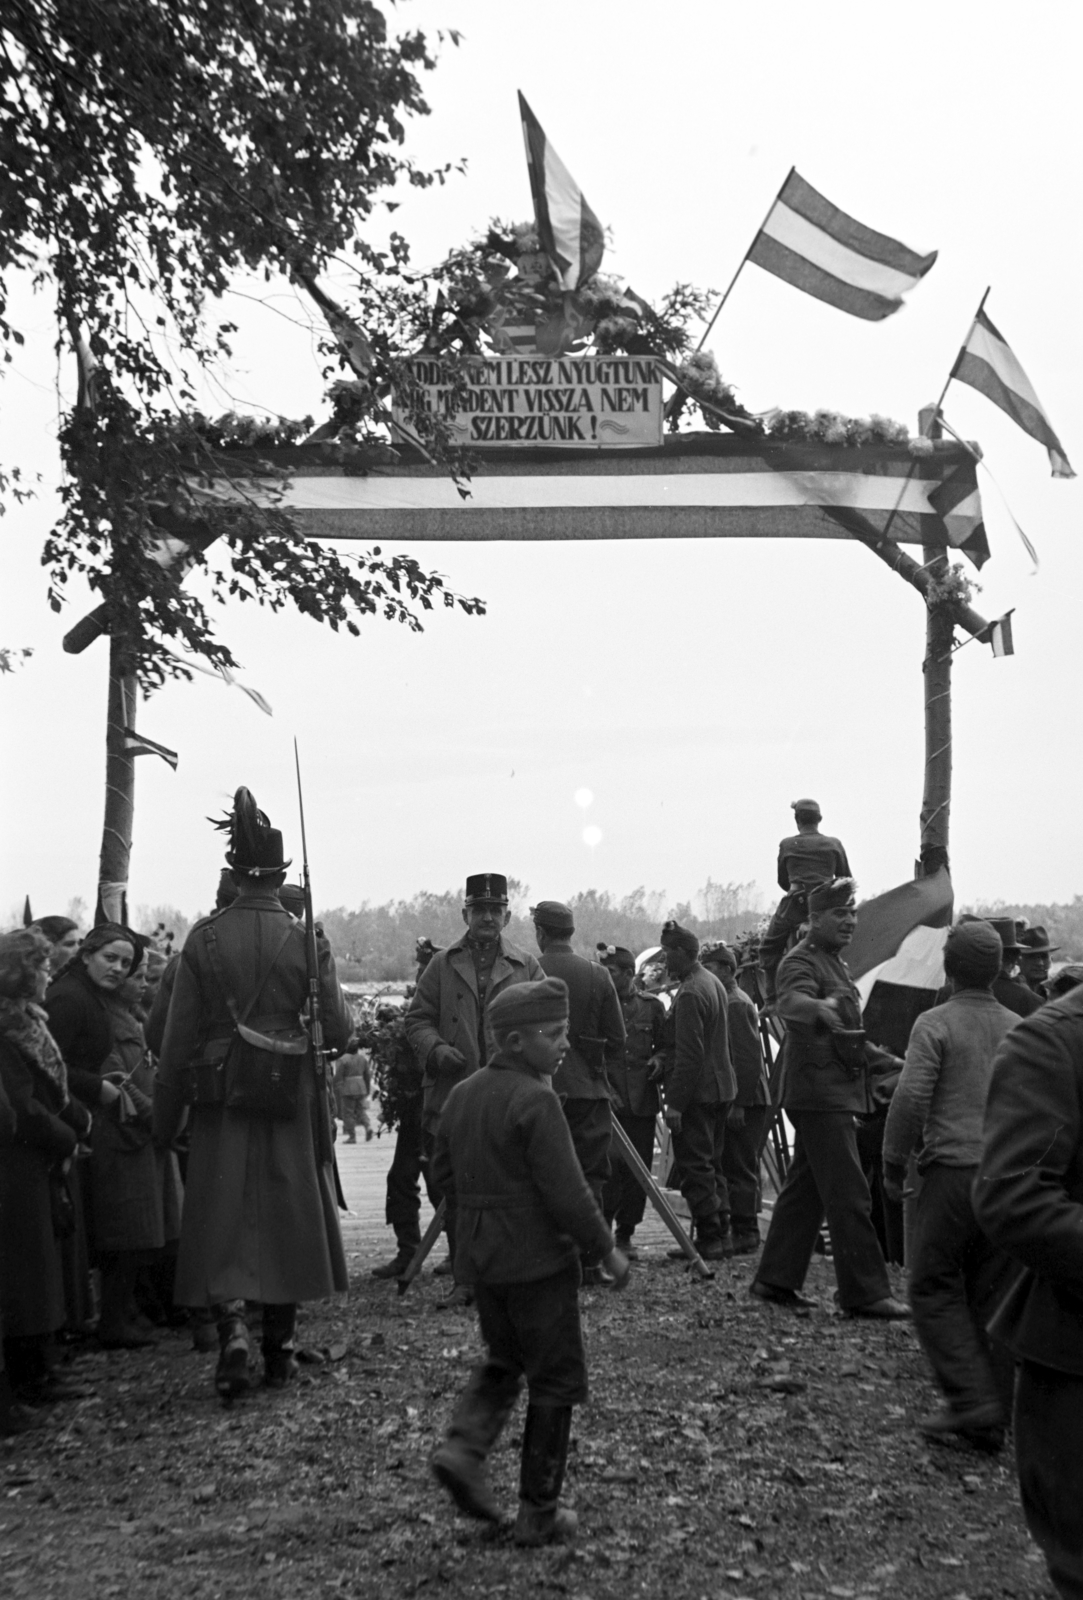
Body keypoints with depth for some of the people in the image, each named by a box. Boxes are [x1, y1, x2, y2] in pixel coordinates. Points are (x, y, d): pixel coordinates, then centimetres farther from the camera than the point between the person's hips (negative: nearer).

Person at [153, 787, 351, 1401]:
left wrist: (166, 1118, 5)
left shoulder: (204, 938, -5)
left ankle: (232, 1326, -9)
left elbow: (179, 1039, -2)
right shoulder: (307, 941, -8)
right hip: (292, 1102, 0)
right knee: (287, 1220, 12)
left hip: (222, 1102, 0)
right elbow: (338, 1031, -6)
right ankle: (280, 1352, 22)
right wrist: (334, 998, 15)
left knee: (223, 1222, 10)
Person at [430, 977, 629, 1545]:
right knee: (555, 1378, 7)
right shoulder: (536, 1100, -19)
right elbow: (566, 1191, -21)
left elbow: (443, 1172, 13)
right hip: (537, 1257, -7)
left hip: (477, 1256, 7)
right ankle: (539, 1513, 14)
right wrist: (606, 1248, -9)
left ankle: (463, 1445, 3)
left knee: (504, 1359, 25)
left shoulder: (462, 1094, 5)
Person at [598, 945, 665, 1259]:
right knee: (608, 1166, -10)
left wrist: (658, 1059, -5)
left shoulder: (652, 1006, 7)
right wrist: (603, 1087, -8)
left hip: (642, 1101, 2)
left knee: (638, 1169, 4)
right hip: (607, 1100, -2)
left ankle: (625, 1235, 15)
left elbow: (665, 1044, 17)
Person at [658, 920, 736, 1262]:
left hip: (696, 1093, -10)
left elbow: (689, 1055, -22)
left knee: (695, 1169, -3)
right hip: (720, 1089, 10)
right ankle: (722, 1234, 21)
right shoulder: (714, 983, 12)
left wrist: (675, 1103, -20)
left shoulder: (690, 994, -19)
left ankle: (709, 1239, 0)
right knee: (712, 1164, 16)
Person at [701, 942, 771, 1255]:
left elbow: (749, 1058, -19)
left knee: (740, 1169, -5)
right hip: (740, 1101, 10)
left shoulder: (736, 1004, -13)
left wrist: (738, 1103, -20)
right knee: (738, 1168, 12)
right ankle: (744, 1232, 18)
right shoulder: (728, 1001, 17)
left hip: (745, 1103, -10)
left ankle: (745, 1235, 1)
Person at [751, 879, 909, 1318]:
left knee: (806, 1189, 13)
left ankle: (775, 1279, 20)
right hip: (819, 1091, -10)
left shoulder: (835, 963, 19)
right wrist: (819, 1006, -56)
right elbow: (789, 1001, -36)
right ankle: (865, 1293, -3)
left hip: (834, 1092, 10)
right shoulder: (802, 961, -12)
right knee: (849, 1195, -8)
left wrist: (885, 1060, 27)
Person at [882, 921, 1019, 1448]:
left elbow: (910, 1099, -11)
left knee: (933, 1286, 4)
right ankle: (992, 1419, 15)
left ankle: (971, 1400, -6)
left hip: (954, 1168, -5)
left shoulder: (935, 1024, -4)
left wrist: (893, 1166, -2)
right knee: (992, 1294, 11)